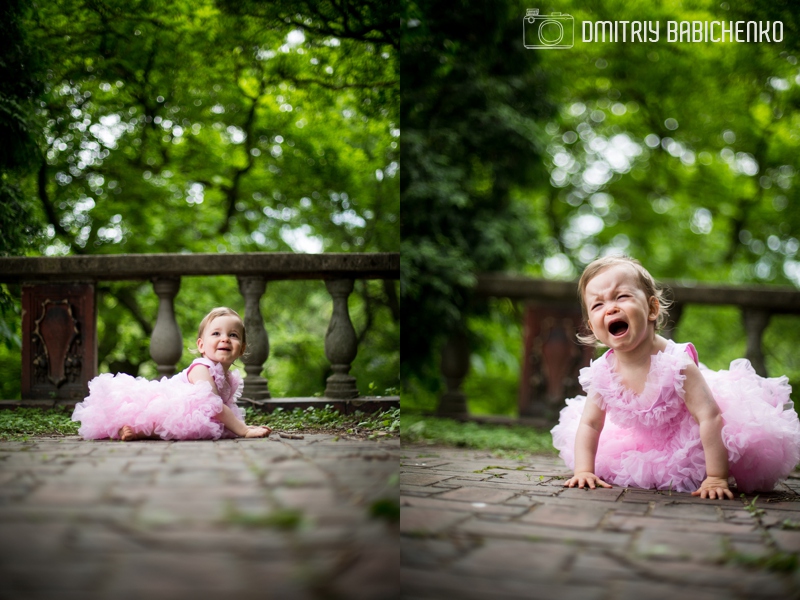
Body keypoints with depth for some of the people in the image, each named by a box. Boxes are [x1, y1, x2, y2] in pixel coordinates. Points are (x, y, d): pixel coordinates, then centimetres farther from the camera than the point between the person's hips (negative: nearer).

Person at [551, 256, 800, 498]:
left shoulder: (676, 363, -35)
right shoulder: (603, 372, -21)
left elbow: (710, 417, -35)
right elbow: (590, 424, -8)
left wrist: (716, 477, -37)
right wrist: (583, 471, -19)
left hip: (695, 440, -4)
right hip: (647, 442, 4)